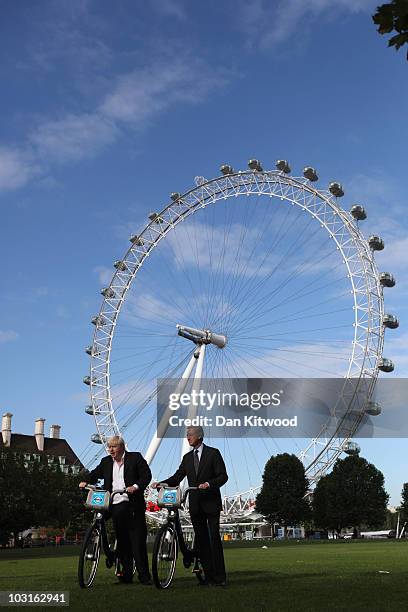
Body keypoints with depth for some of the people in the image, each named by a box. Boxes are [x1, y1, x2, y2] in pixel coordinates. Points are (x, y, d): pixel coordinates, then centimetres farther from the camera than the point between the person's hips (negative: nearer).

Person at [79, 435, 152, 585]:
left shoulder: (135, 458, 2)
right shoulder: (106, 462, 16)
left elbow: (146, 474, -4)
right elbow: (96, 473, 16)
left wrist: (136, 486, -20)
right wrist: (86, 482, -4)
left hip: (133, 506, -4)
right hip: (116, 506, 4)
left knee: (138, 541, -5)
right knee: (122, 541, 6)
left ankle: (144, 576, 0)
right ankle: (127, 573, 14)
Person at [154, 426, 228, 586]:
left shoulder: (213, 453, -1)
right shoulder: (187, 457, 14)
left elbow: (223, 476, -5)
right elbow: (177, 477, 8)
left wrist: (209, 484, -22)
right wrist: (161, 484, -8)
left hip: (211, 503, -5)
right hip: (195, 505, 5)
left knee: (214, 538, -7)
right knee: (201, 540, 5)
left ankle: (219, 577, -2)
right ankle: (208, 575, 11)